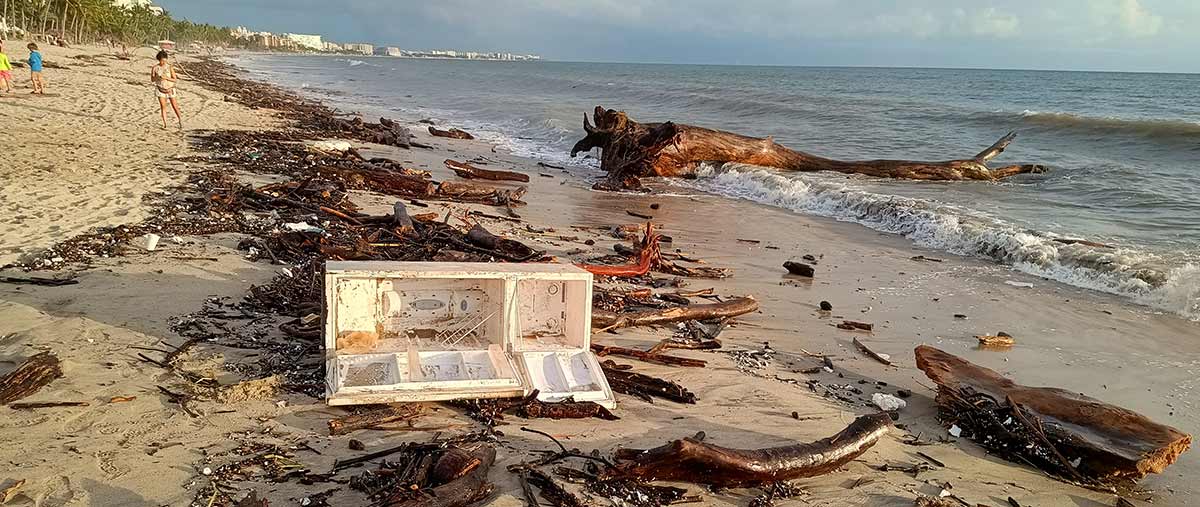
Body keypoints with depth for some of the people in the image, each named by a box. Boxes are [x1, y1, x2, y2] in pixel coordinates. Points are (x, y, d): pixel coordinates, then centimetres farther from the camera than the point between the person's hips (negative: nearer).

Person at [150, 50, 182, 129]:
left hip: (170, 89, -1)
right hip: (160, 89, 1)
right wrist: (157, 77, -20)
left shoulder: (170, 67, -9)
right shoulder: (154, 68, -5)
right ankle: (165, 124, -3)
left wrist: (166, 78, -23)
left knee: (174, 106, 2)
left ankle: (180, 121, 20)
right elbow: (152, 80, 1)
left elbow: (175, 79, -8)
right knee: (162, 106, -6)